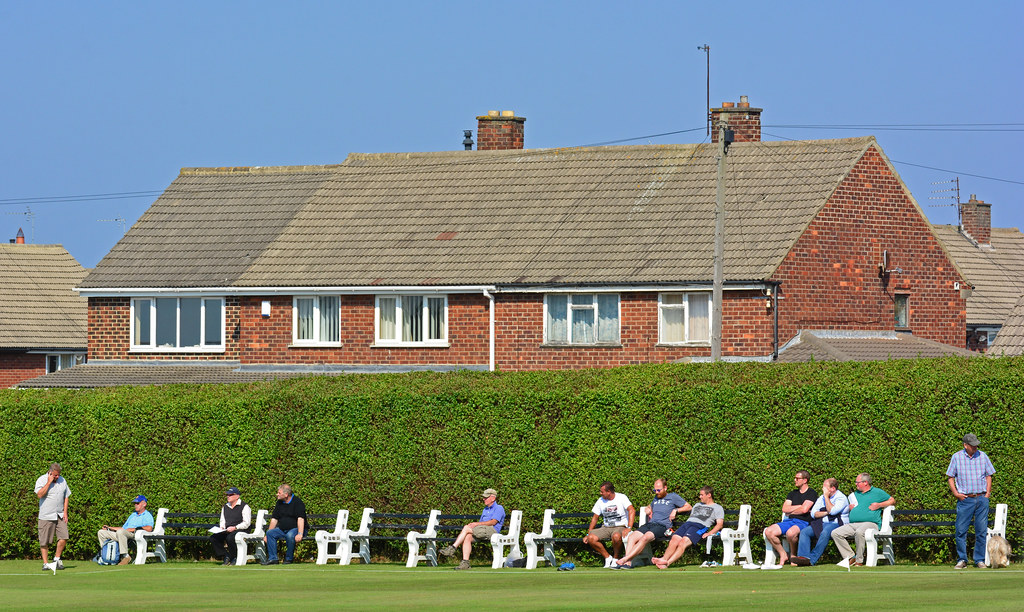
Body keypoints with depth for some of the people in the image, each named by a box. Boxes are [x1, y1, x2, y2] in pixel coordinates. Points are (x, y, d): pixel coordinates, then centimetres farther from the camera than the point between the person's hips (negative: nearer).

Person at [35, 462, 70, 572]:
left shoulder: (62, 480, 11)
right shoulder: (41, 480, -4)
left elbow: (66, 497, 16)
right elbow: (40, 494, -19)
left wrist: (65, 512, 6)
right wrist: (49, 482, -18)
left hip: (60, 516, 4)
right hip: (46, 516, -4)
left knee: (63, 538, -6)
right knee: (45, 542, -2)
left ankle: (57, 559, 10)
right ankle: (45, 563, 5)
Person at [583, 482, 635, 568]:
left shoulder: (621, 498, -7)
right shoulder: (600, 501, 8)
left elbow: (632, 511, -19)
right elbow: (595, 518, 14)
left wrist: (629, 528, -32)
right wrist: (588, 534, 6)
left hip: (620, 527, -5)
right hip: (606, 528, 5)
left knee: (616, 536, -41)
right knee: (591, 538, -23)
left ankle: (616, 558, -14)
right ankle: (607, 557, -6)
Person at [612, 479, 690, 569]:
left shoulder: (673, 497, 13)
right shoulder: (656, 498, 31)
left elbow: (689, 507, 12)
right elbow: (650, 507, 49)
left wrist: (676, 510, -3)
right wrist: (647, 509, 24)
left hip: (662, 526, -7)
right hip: (649, 524, 7)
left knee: (645, 538, -35)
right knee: (632, 537, -23)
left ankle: (624, 560, -44)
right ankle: (628, 563, -36)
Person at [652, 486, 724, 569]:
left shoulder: (717, 508, 15)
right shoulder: (697, 505, 36)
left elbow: (719, 524, 4)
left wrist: (709, 533, -13)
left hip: (700, 526, -6)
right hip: (687, 524, 6)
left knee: (683, 542, -32)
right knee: (673, 541, -24)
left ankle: (668, 562, -47)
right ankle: (664, 558, -42)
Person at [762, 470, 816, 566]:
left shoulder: (811, 493, 2)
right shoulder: (793, 493, 23)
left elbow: (804, 510, -12)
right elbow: (785, 508, 10)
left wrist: (791, 511, 3)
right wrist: (800, 506, -1)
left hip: (803, 522, -7)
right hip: (788, 521, 7)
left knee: (791, 532, -41)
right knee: (768, 532, -18)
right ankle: (783, 555, -6)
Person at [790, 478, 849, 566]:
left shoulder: (841, 498, -2)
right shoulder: (822, 498, 18)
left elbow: (832, 511, -18)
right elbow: (813, 513, 9)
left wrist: (826, 496, -11)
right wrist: (826, 513, -8)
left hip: (836, 524, -7)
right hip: (821, 524, 7)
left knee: (825, 533, -38)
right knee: (804, 532, -15)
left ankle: (812, 559, -39)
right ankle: (803, 556, -32)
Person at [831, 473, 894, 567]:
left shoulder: (877, 492, 12)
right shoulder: (856, 494, 29)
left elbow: (892, 501, 14)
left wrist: (879, 505, -1)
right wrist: (850, 508, 15)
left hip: (870, 523, -6)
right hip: (852, 524, 6)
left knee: (859, 532, -41)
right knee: (835, 533, -16)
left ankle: (859, 560, -28)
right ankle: (850, 557, -17)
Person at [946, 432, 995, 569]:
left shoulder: (982, 456, 7)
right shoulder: (956, 457, 3)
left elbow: (988, 476, 14)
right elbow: (951, 477, 7)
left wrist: (988, 493, 3)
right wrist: (955, 493, -5)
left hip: (982, 498, 1)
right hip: (965, 499, -1)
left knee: (981, 531, 1)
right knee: (961, 530, -5)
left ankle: (980, 559, 9)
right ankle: (961, 559, 4)